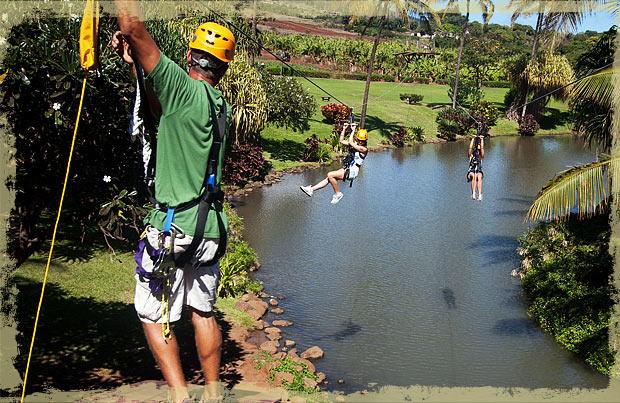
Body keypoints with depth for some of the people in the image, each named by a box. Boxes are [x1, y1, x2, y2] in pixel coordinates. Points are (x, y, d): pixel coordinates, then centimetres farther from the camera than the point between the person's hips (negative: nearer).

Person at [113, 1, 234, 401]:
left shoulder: (185, 89, -15)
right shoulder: (222, 105, 7)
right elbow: (164, 106, 19)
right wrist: (135, 62, 14)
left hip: (174, 228, -7)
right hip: (211, 230, 7)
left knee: (154, 317, 8)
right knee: (203, 312, 19)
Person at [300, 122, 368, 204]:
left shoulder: (364, 149, -12)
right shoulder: (356, 144, 13)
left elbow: (350, 142, -20)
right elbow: (341, 141, 19)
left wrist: (353, 130, -11)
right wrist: (344, 129, 11)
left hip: (352, 171, -8)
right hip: (345, 169, 8)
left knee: (330, 175, -20)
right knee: (328, 179, -1)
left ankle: (337, 194, -7)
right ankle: (311, 189, -1)